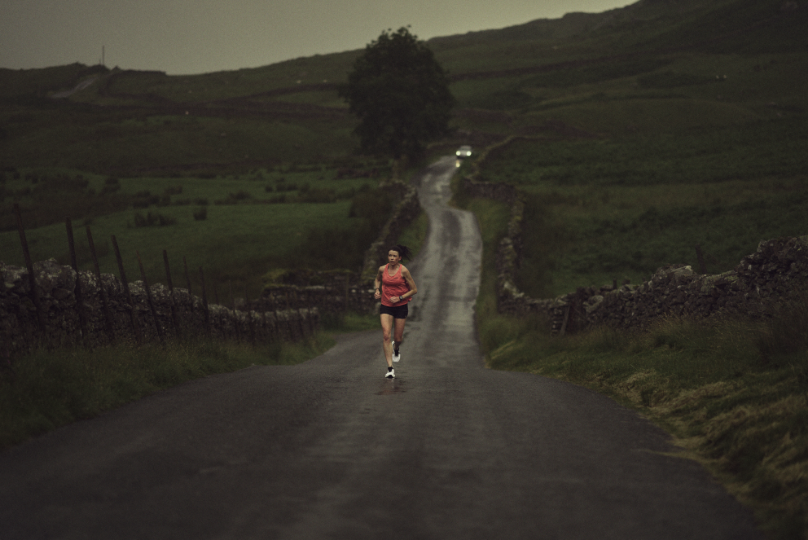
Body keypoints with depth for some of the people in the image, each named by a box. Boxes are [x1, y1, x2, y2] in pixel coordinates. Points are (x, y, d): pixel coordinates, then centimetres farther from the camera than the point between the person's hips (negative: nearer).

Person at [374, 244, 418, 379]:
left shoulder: (403, 271, -11)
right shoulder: (382, 269, -2)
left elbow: (414, 290, -5)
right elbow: (377, 279, 23)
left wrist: (400, 298, -15)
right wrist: (377, 290, 3)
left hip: (400, 306, -2)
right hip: (385, 307, 2)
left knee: (398, 338, 6)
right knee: (386, 335, -14)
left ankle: (396, 348, 46)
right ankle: (390, 368, -12)